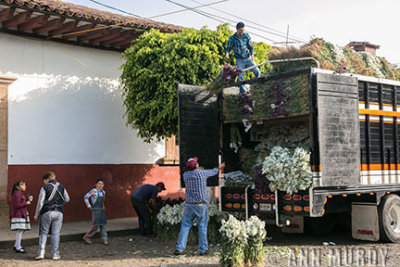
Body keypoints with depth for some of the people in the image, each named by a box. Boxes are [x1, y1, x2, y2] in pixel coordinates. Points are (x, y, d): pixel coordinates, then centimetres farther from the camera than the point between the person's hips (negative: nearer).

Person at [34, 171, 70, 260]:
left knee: (43, 232, 8)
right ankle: (55, 254, 6)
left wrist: (36, 214, 1)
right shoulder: (61, 187, 6)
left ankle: (41, 253, 0)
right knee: (56, 233, 6)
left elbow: (40, 202, -7)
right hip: (58, 212, 2)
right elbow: (67, 199, 11)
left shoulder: (45, 187, -6)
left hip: (46, 213, -2)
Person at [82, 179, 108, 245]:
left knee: (103, 225, 1)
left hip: (102, 210, 6)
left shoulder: (103, 192, 12)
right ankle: (87, 237, 5)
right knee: (96, 225, -10)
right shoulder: (94, 191, -8)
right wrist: (89, 206, -6)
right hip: (95, 210, -6)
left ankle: (104, 240, 3)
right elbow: (85, 197, -6)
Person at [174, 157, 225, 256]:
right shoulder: (202, 173, -6)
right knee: (202, 227, 6)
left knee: (185, 226, 6)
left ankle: (180, 248, 0)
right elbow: (212, 172, 15)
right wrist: (219, 168, 36)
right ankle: (203, 249, 11)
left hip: (189, 205, 3)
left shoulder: (185, 175, 1)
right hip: (201, 205, -2)